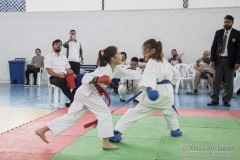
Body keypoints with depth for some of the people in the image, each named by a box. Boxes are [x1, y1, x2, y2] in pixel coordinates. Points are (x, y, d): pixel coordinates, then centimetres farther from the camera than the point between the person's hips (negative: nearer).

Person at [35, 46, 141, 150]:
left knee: (71, 117, 11)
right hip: (87, 93, -9)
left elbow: (129, 73, 17)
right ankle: (106, 143, 1)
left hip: (84, 93, 9)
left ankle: (42, 130, 15)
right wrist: (96, 80, -41)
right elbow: (86, 78, -23)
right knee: (105, 113, -5)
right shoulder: (104, 70, -20)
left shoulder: (116, 69, 7)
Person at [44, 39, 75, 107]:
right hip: (54, 77, -5)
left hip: (65, 77, 5)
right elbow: (49, 71, -8)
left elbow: (68, 69, 17)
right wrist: (59, 75, -25)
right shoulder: (48, 57, 3)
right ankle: (73, 100, -35)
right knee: (62, 82, -39)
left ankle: (72, 101, -26)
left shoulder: (64, 57, 22)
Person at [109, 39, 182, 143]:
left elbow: (150, 75, -30)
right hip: (167, 90, 7)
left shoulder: (152, 62, -8)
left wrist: (149, 88, -47)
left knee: (135, 112, -8)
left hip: (156, 91, -7)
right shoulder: (164, 61, 15)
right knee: (168, 110, 37)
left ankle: (118, 133, -14)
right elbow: (176, 73, 26)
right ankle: (175, 130, 49)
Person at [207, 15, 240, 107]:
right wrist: (212, 60, 0)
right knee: (216, 81, 2)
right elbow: (214, 46, 8)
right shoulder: (218, 33, 9)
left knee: (229, 82, 2)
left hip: (230, 61, -2)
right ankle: (215, 100, 7)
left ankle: (226, 100, 10)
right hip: (218, 59, 2)